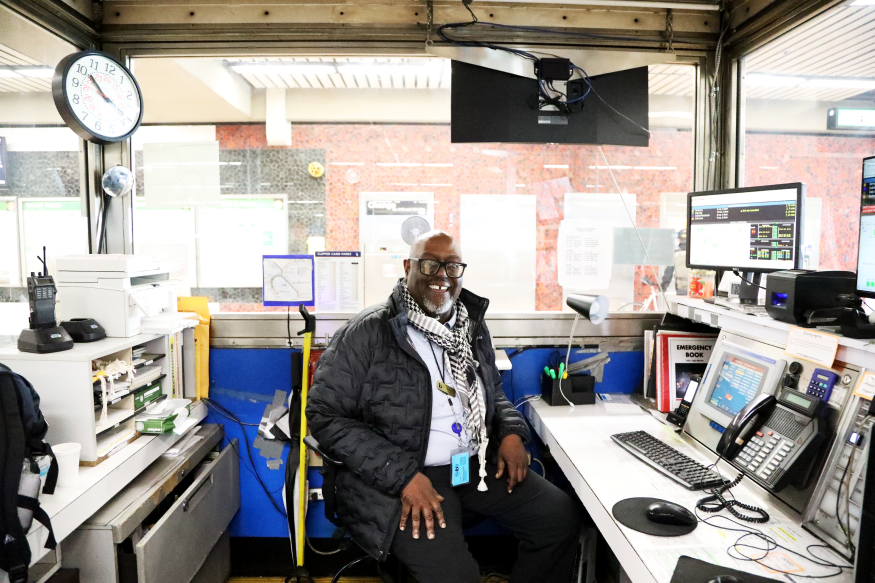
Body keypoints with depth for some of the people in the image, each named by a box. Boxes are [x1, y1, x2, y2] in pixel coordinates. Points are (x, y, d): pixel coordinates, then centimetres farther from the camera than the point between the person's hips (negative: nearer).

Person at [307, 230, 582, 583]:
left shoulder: (473, 328, 9)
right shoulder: (368, 333, -12)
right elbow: (326, 415, -14)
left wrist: (511, 432, 1)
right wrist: (402, 476, -21)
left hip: (479, 464, 6)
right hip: (403, 478, -6)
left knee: (562, 515, -3)